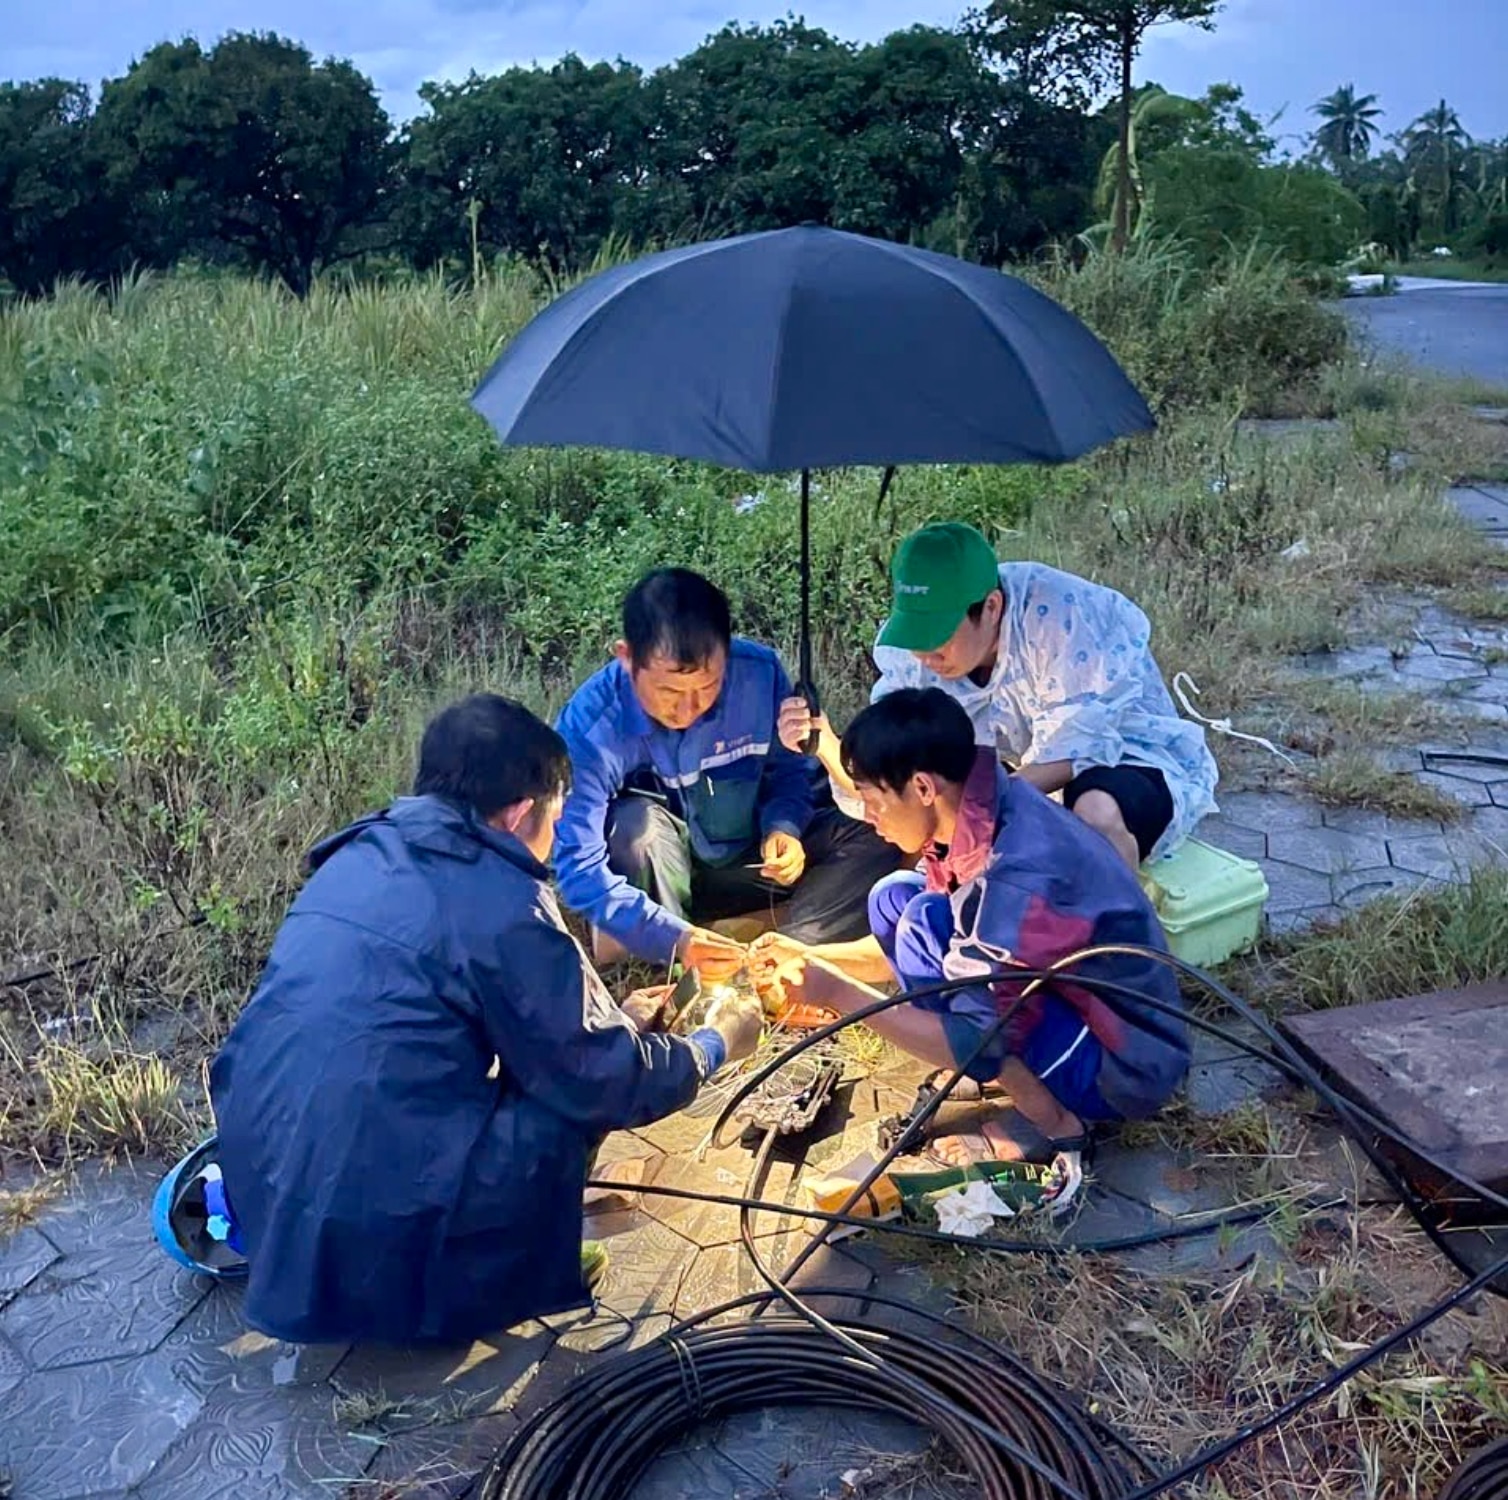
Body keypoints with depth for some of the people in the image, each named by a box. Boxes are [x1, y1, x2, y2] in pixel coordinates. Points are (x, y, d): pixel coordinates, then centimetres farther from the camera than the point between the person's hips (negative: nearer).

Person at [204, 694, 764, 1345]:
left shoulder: (360, 856, 10)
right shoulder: (503, 903, -13)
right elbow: (605, 1082, -5)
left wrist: (609, 1020, 31)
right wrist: (714, 1044, 14)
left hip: (258, 1190, 8)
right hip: (371, 1236, -8)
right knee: (570, 1101, 3)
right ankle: (459, 1285, 13)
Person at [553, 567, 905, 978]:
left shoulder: (759, 673, -19)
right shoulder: (589, 726, -27)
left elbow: (790, 767, -1)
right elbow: (578, 866, -31)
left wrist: (783, 827, -23)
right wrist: (673, 939, -44)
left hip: (749, 861, 3)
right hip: (657, 878, -3)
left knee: (875, 837, -17)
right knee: (638, 820, -35)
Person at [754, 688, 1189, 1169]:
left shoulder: (1021, 870, -31)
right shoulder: (979, 811, -5)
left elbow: (978, 1043, -28)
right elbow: (908, 950, 11)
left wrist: (837, 994, -23)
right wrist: (812, 958, 2)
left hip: (1130, 1064, -8)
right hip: (1073, 1003, 8)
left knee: (927, 920, -24)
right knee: (895, 899, -1)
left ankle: (1052, 1121, -9)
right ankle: (1011, 1071, 4)